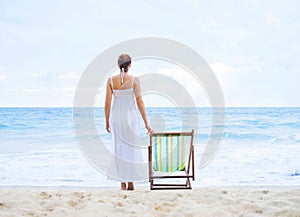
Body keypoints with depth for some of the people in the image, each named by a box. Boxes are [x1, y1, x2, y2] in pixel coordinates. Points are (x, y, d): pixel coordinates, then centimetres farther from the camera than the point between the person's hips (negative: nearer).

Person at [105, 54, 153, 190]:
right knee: (131, 148, 8)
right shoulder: (134, 80, -8)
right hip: (130, 117, -2)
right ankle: (131, 183, 10)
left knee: (119, 148, 8)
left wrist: (107, 121, 8)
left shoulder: (111, 80, -3)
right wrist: (146, 123, -6)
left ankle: (123, 183, 9)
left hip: (116, 117, 2)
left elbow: (107, 103, -3)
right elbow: (139, 102, -10)